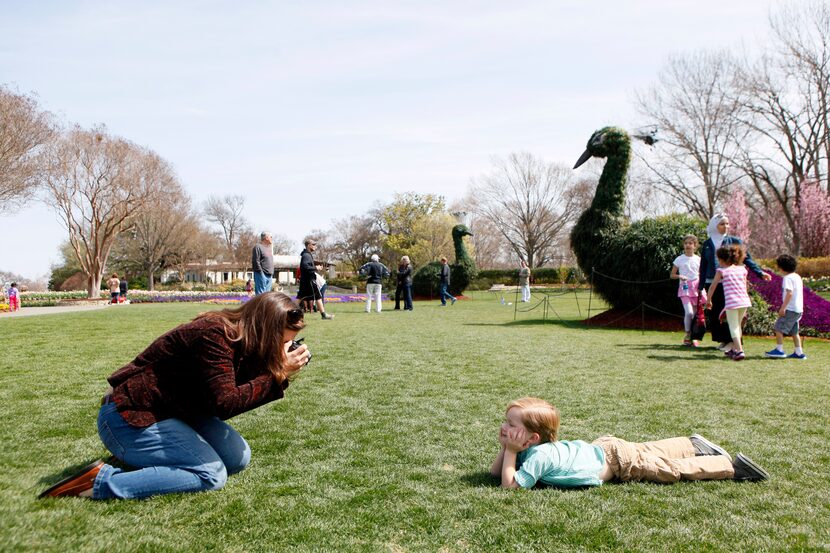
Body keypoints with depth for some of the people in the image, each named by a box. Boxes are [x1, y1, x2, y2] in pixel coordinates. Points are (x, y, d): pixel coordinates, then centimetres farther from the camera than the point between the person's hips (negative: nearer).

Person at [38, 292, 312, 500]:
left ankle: (143, 455, 13)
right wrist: (277, 375, -26)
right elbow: (225, 403, -28)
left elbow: (242, 394, 4)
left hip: (174, 410, 10)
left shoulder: (238, 337, 3)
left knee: (238, 457, -2)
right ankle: (102, 482, -16)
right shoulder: (214, 335, -25)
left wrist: (281, 373, -8)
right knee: (211, 474, -20)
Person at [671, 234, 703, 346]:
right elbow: (672, 275, 6)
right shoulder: (679, 259, 1)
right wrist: (680, 276, -14)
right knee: (689, 312, -17)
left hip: (696, 287, 2)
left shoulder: (698, 259, 6)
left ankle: (693, 337, 15)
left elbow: (701, 275, 14)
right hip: (684, 288, -2)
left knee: (696, 313, 3)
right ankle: (687, 335, 2)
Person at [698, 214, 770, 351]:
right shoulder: (708, 244, 12)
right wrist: (701, 286, 12)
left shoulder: (734, 241, 5)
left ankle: (731, 340, 2)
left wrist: (760, 273, -6)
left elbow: (747, 259, 4)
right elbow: (703, 266, 14)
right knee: (714, 313, 2)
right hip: (712, 284, 3)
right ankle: (723, 340, 12)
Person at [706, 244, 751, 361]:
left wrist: (708, 301, 14)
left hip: (731, 302, -6)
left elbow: (712, 287, 2)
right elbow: (745, 288, 18)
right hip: (744, 301, 6)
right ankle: (734, 349, 30)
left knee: (733, 327, 0)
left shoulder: (721, 271, -1)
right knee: (737, 326, 20)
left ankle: (739, 351, -12)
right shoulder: (742, 269, 13)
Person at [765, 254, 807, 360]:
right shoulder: (797, 277, 17)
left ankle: (779, 350, -8)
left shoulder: (788, 278, -12)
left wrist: (782, 307, -21)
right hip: (798, 309, 10)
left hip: (790, 309, -10)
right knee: (794, 331, 15)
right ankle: (799, 353, 17)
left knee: (779, 328, -7)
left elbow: (789, 293, -21)